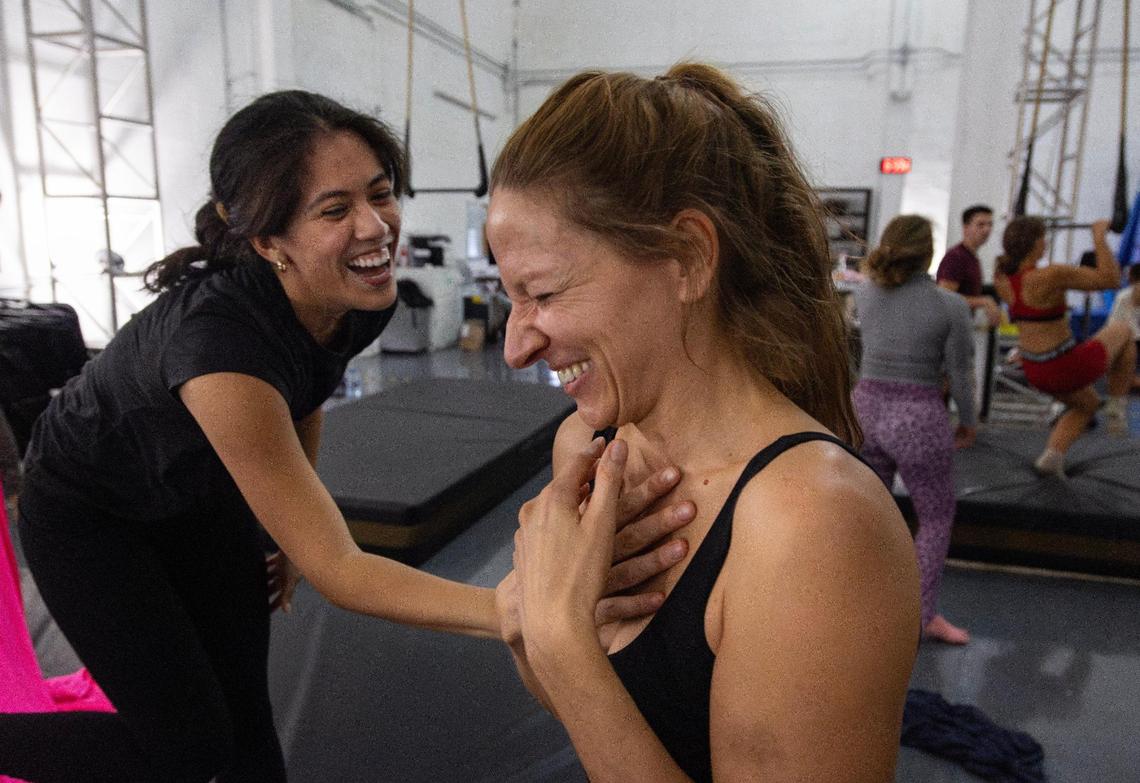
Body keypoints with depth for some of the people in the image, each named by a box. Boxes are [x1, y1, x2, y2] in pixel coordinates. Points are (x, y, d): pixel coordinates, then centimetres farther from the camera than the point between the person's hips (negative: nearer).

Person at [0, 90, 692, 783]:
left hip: (201, 500, 5)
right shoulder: (217, 338, -42)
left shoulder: (363, 301, -21)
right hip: (87, 513, -5)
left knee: (245, 718, 6)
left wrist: (294, 530, 6)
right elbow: (337, 570, -40)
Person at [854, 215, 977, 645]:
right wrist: (969, 421, 11)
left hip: (866, 410, 4)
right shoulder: (951, 306, -13)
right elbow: (960, 375, -6)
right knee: (937, 519, 17)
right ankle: (925, 614, 20)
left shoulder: (864, 292, -1)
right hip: (917, 420, -4)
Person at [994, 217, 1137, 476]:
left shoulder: (1001, 279, -5)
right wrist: (1099, 238, -14)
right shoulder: (1051, 275, -26)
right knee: (1122, 331, 25)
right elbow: (1110, 279, -20)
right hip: (1070, 367, -7)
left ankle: (1050, 457, 16)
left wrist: (1019, 240, 18)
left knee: (1087, 404, 34)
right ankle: (1116, 409, 27)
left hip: (1036, 371, 7)